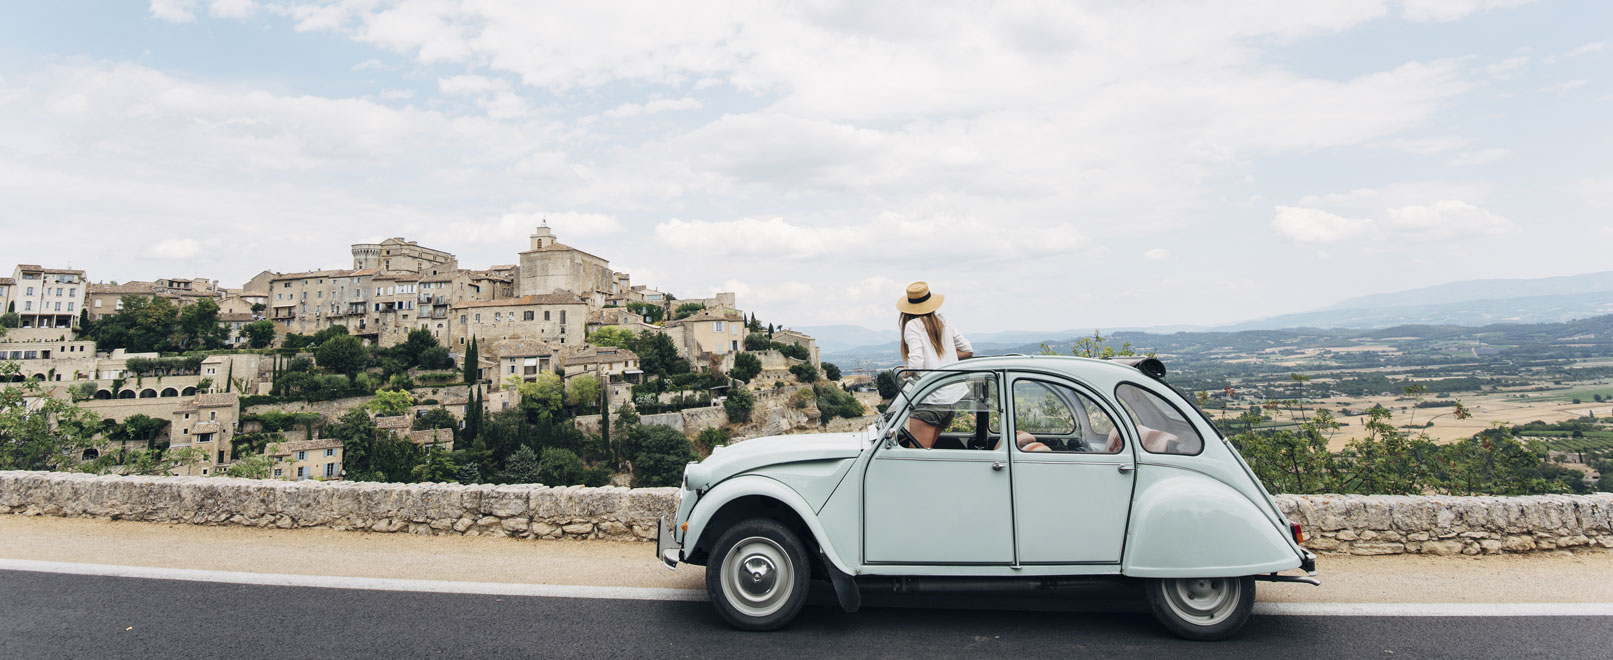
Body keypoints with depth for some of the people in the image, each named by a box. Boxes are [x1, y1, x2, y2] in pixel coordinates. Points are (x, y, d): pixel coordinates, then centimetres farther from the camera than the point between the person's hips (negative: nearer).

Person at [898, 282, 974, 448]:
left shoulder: (912, 325, -5)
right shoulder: (942, 321, 13)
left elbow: (916, 364, -17)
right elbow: (968, 350, 19)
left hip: (930, 400, -7)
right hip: (953, 399, 7)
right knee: (928, 449, 16)